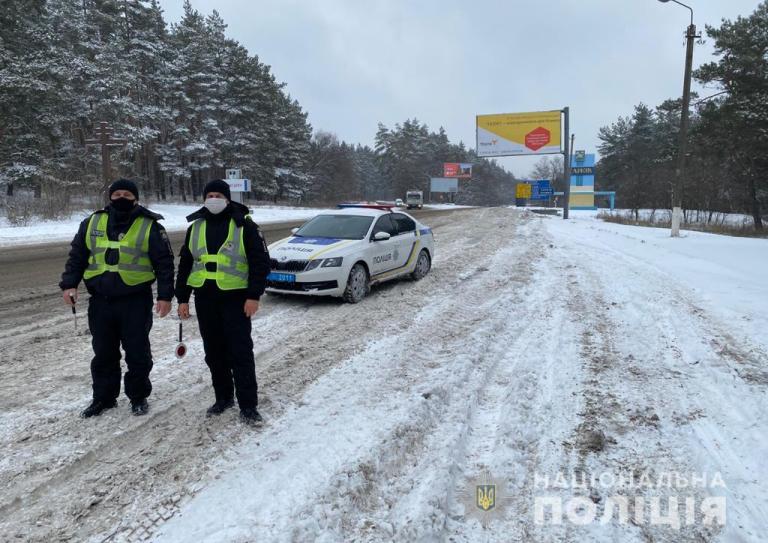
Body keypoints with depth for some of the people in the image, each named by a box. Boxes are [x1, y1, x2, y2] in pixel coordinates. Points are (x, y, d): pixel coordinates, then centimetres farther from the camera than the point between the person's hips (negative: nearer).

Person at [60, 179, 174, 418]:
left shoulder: (149, 226, -2)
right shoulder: (93, 223, 9)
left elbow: (164, 263, -3)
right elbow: (77, 256, 14)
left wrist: (165, 295, -9)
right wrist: (69, 284, 2)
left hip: (136, 301, -3)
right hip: (100, 300, 4)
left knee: (137, 352, 5)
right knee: (103, 353, 13)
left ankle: (138, 396, 21)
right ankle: (103, 397, 28)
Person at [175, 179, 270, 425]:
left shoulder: (244, 225, -4)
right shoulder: (196, 226, 11)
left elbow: (260, 262, -7)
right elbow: (185, 264, 15)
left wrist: (254, 296, -14)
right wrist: (182, 298, 11)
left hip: (235, 298, -5)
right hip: (205, 299, 5)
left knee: (240, 352, -4)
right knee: (214, 352, 12)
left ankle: (248, 405, 3)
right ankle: (223, 397, 27)